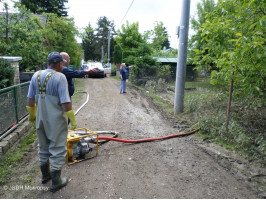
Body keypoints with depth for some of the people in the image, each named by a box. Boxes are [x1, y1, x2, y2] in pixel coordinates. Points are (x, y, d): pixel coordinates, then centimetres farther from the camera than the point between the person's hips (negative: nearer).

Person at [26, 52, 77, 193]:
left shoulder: (36, 76, 2)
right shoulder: (59, 77, -16)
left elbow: (30, 100, 6)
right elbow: (65, 102, -21)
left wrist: (32, 115, 18)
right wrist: (73, 120, -13)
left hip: (41, 119, 6)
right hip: (56, 121, -6)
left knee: (43, 148, 22)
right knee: (57, 149, 7)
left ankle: (45, 175, 39)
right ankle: (56, 182, 18)